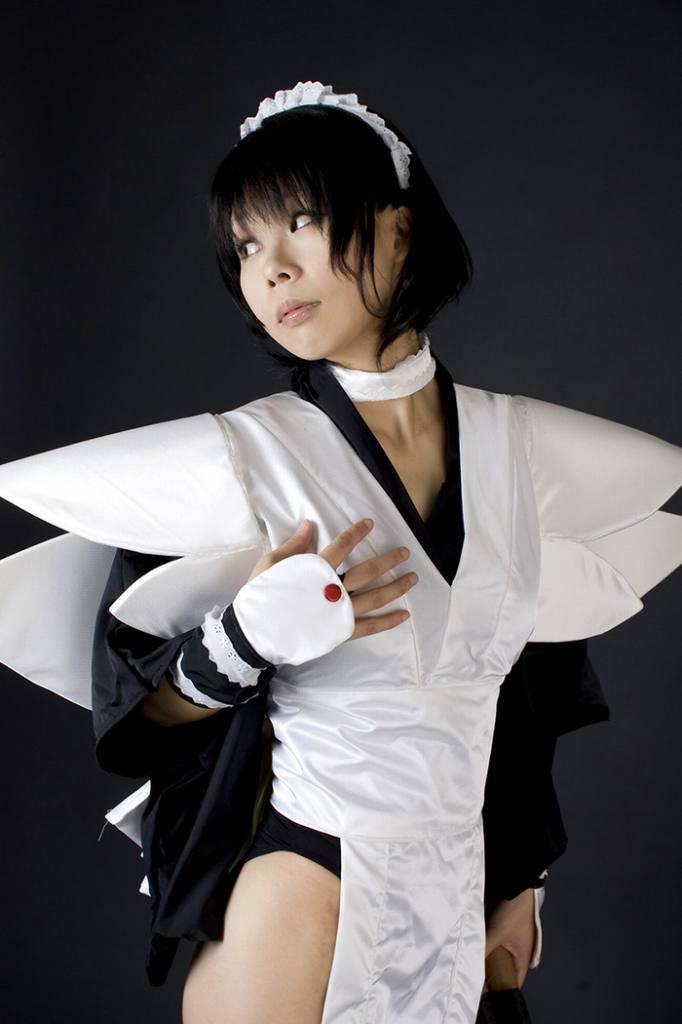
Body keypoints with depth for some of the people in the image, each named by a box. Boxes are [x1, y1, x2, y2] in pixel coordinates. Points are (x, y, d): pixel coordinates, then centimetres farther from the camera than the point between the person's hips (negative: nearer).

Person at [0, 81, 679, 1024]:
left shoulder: (514, 444, 0)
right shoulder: (239, 458, -12)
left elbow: (527, 692, 10)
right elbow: (131, 701, -6)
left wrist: (520, 884, 13)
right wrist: (249, 637, -25)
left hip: (463, 885, 4)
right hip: (307, 875, -4)